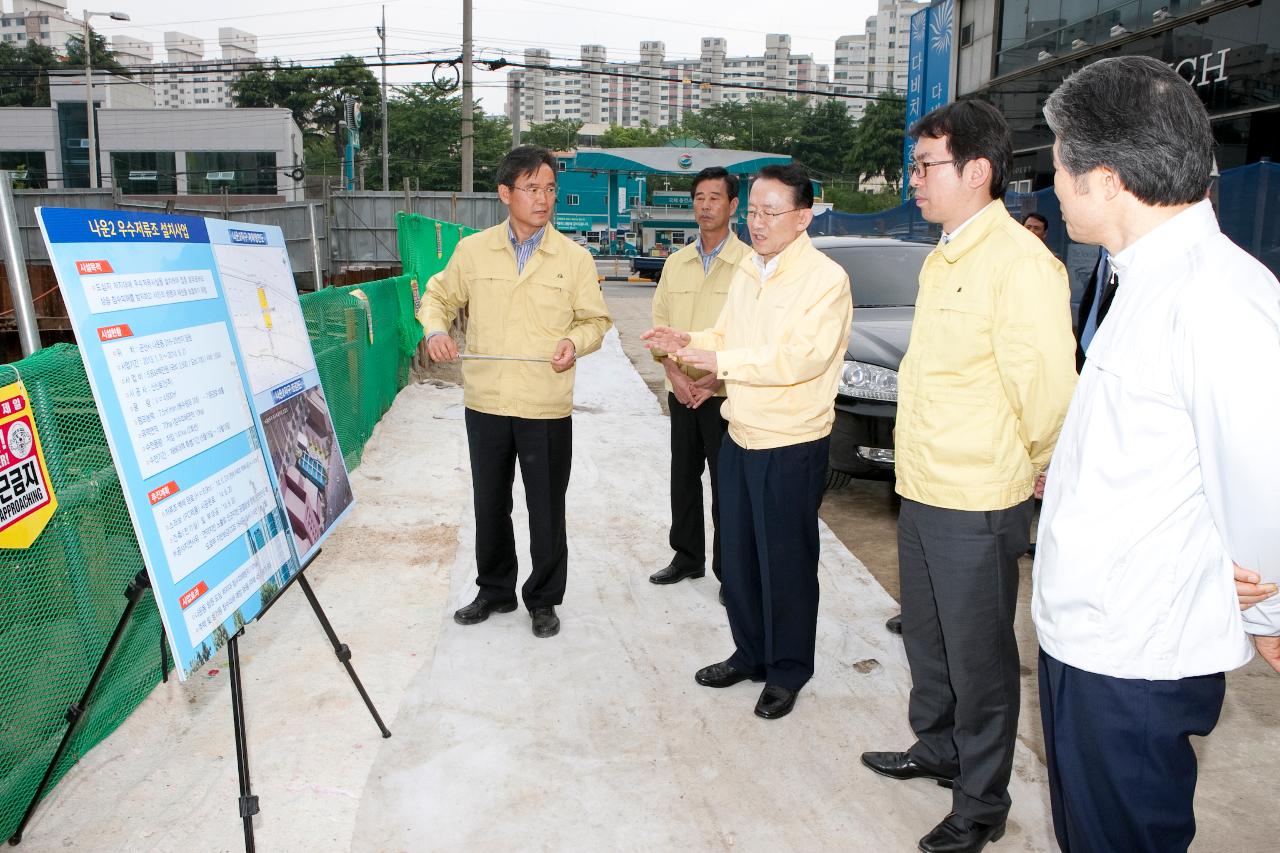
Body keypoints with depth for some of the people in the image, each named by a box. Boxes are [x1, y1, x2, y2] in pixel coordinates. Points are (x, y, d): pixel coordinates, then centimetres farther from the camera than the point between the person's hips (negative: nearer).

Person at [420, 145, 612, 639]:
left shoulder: (574, 258, -1)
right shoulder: (473, 250, 2)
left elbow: (596, 319, 5)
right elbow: (439, 296, 13)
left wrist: (576, 342, -16)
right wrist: (435, 330, -7)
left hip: (547, 408, -2)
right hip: (485, 403, 2)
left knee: (546, 509, 7)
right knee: (489, 504, 15)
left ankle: (543, 599, 27)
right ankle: (494, 590, 35)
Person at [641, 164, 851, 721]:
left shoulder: (825, 279, -16)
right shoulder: (747, 272, 10)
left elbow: (800, 358, -25)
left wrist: (720, 361, -24)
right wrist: (687, 342, -2)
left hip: (791, 445, -8)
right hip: (739, 436, 8)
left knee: (785, 562, 5)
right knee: (738, 556, 17)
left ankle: (787, 672, 24)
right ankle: (749, 654, 35)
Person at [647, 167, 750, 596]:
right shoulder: (676, 263, 11)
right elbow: (660, 323, 10)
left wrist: (713, 381, -14)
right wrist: (675, 375, -4)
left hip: (725, 394, -5)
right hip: (681, 394, 5)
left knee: (726, 483, 1)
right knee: (683, 477, 13)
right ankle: (688, 557, 28)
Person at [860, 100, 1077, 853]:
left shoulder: (1021, 262, -19)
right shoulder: (941, 260, 12)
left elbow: (1046, 388, -19)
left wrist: (1035, 468, -4)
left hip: (977, 506, -9)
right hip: (921, 491, 9)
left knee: (978, 657, 7)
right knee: (927, 639, 23)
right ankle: (937, 749, 44)